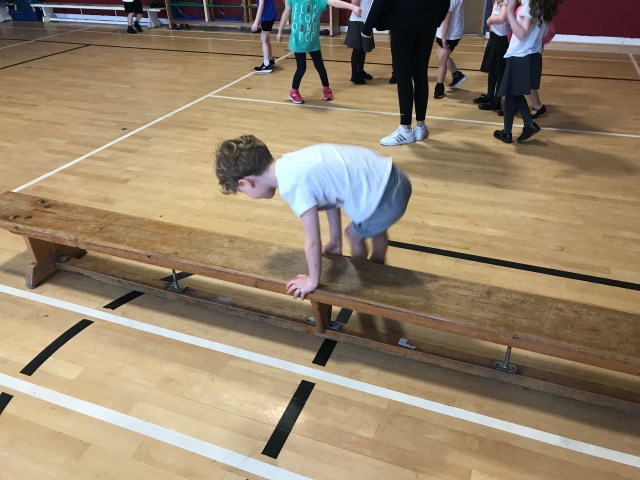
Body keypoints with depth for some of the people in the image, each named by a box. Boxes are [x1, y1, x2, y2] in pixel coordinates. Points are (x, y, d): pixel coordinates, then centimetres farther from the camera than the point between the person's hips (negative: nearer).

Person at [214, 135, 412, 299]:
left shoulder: (293, 185, -23)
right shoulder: (290, 163, 3)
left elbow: (312, 241, -17)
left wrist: (312, 280, 0)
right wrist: (335, 240, 24)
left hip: (387, 197, -8)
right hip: (387, 176, 8)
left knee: (354, 234, 18)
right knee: (374, 229, 32)